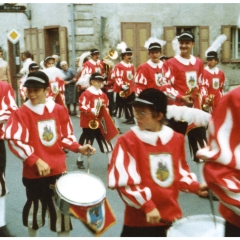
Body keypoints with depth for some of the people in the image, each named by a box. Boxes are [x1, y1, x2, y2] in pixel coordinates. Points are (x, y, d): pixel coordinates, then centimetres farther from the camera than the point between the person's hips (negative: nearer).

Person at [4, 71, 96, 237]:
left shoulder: (59, 110, 2)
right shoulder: (21, 113, -9)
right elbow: (15, 141, -17)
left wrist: (79, 148, -6)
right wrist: (36, 161, -23)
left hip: (58, 169, 2)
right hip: (34, 171, -2)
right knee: (35, 208, 13)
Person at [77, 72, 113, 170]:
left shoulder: (103, 94, 10)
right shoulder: (86, 93, -12)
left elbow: (106, 107, 21)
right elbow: (82, 107, -19)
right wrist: (92, 110, -30)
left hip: (100, 123, 6)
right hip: (89, 123, -6)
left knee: (106, 140, 4)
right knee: (86, 141, 5)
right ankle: (80, 160, 26)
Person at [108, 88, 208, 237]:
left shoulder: (176, 139, 3)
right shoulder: (128, 141, -12)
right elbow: (123, 181, -16)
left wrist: (195, 187, -1)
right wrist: (147, 206, -20)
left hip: (172, 216, 5)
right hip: (139, 219, -4)